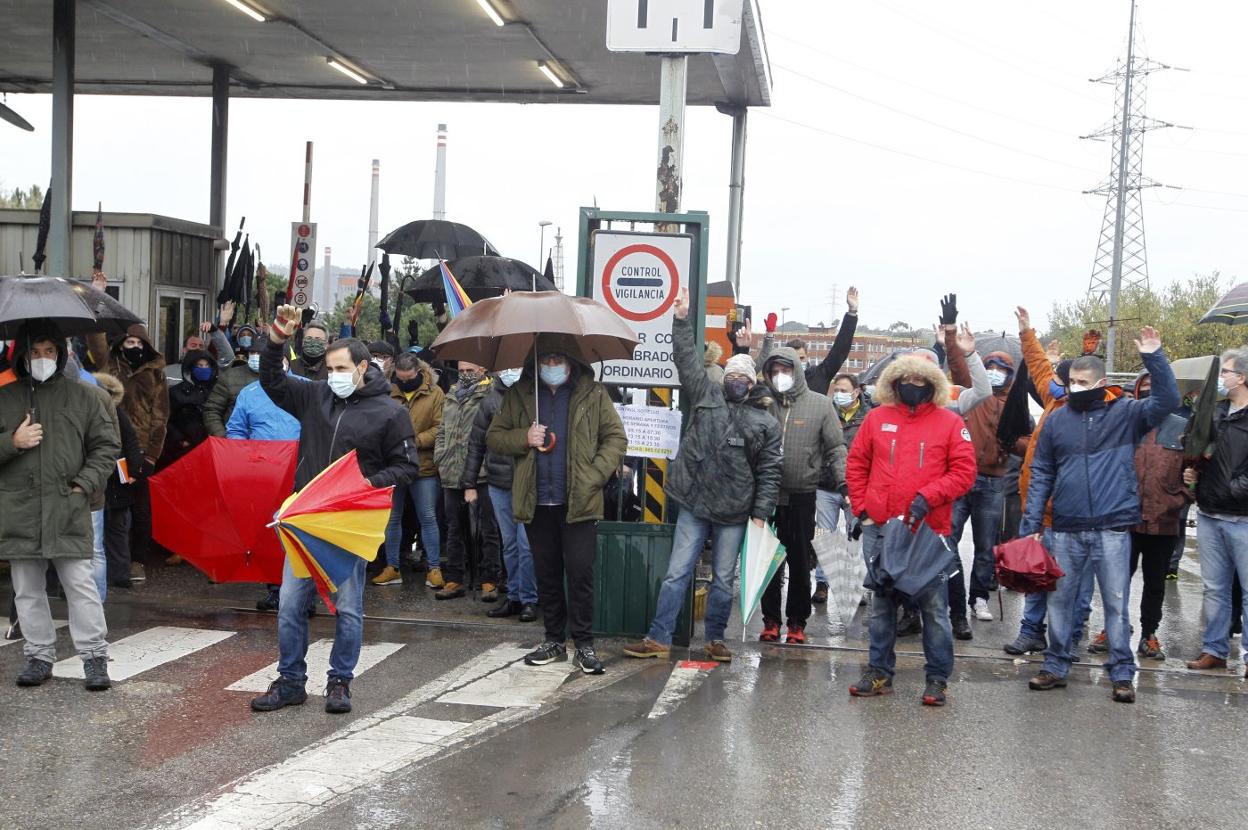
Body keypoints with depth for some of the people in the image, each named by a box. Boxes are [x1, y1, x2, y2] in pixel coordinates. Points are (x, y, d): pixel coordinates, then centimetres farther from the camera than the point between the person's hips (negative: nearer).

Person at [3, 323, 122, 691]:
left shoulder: (84, 397, 6)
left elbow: (107, 445, 8)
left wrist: (85, 484, -3)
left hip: (69, 511, -2)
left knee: (81, 585, -3)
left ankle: (94, 656, 4)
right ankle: (39, 655, 20)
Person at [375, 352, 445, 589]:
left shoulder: (434, 393, -3)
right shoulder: (389, 393, 5)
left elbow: (440, 428, -8)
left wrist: (417, 440, -19)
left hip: (424, 467, -3)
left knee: (428, 518, 2)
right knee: (392, 518, 10)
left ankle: (434, 569, 10)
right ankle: (392, 568, 20)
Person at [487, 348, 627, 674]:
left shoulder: (593, 394, 1)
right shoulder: (519, 395, 8)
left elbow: (616, 437, 0)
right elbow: (493, 437, 9)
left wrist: (594, 476, -11)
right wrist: (524, 438, -10)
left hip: (579, 502, -3)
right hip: (537, 502, 3)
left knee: (580, 573, -4)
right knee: (546, 574, 11)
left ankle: (584, 645, 5)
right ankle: (554, 641, 22)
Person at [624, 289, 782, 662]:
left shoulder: (765, 422, 3)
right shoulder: (706, 397, 8)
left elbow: (769, 472, 1)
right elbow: (687, 362, 4)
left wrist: (761, 513, -5)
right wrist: (682, 321, -3)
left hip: (734, 513, -1)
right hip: (694, 506, 1)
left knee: (724, 578, 8)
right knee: (677, 573, 0)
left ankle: (715, 639, 21)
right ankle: (659, 638, 3)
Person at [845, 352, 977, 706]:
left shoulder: (950, 422, 1)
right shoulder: (877, 418, 8)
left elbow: (964, 471, -4)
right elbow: (856, 465, 12)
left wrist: (928, 496, -15)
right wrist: (862, 508, 3)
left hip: (930, 531, -2)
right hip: (880, 530, 2)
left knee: (934, 607, 1)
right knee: (881, 604, 11)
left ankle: (937, 679, 11)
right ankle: (879, 673, 21)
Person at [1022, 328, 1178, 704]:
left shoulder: (1126, 413, 0)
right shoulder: (1057, 420, 5)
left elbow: (1168, 400, -13)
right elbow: (1041, 474, 7)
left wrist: (1154, 358, -23)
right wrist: (1031, 524, 2)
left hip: (1112, 528, -2)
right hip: (1067, 529, 2)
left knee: (1116, 603, 3)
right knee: (1060, 599, 9)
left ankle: (1122, 673, 12)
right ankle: (1056, 666, 21)